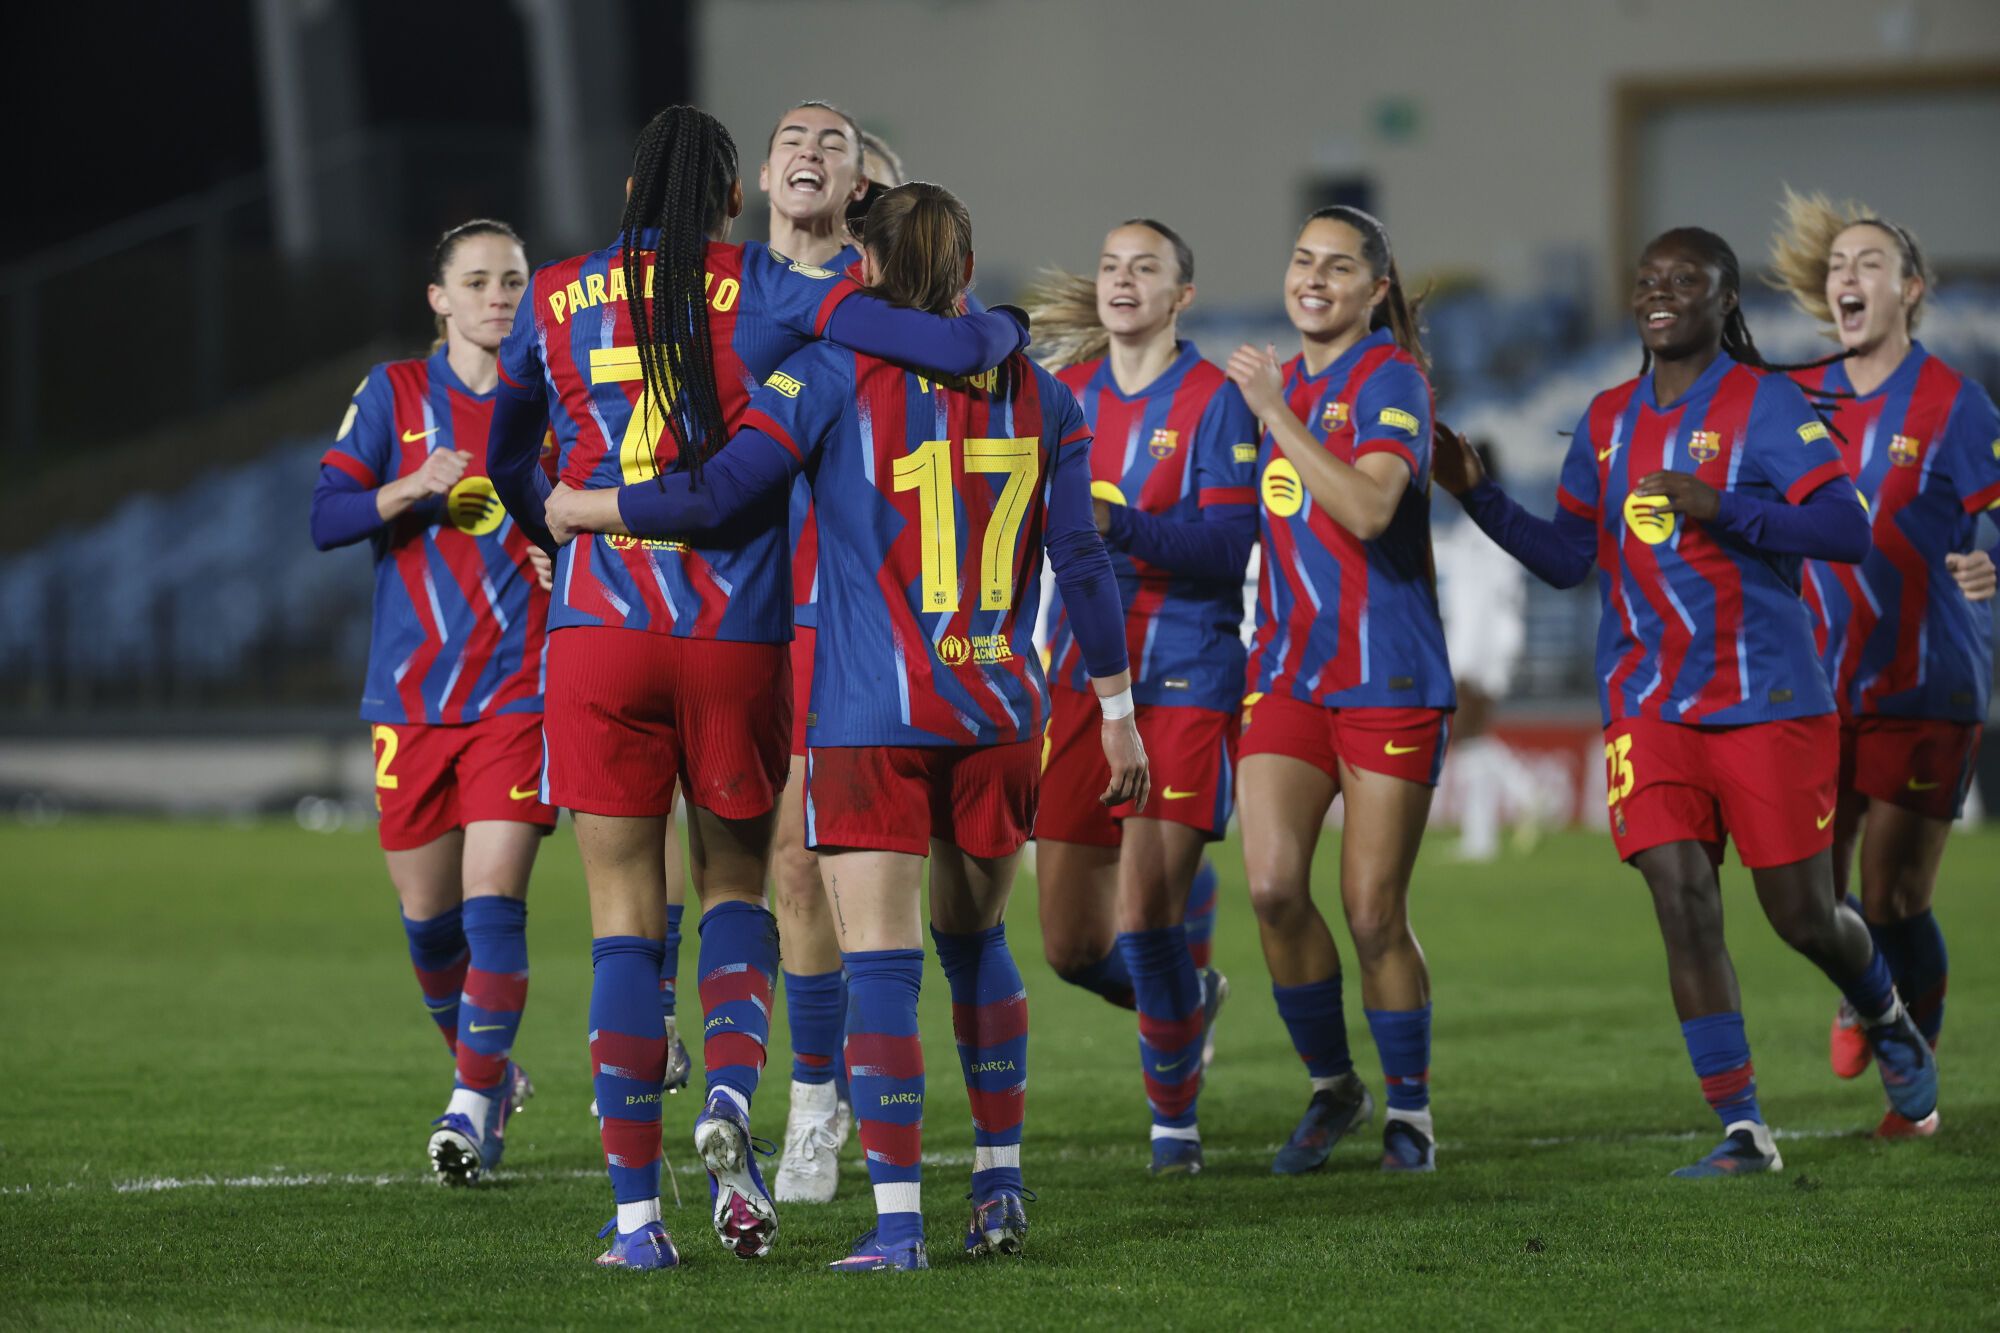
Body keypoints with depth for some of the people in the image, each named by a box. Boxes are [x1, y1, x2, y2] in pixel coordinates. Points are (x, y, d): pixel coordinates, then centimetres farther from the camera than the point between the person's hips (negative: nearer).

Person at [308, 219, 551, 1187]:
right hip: (411, 695, 2)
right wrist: (407, 491, -18)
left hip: (521, 690, -2)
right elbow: (326, 517, -1)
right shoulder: (395, 395, 5)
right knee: (427, 913, 6)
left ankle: (475, 1102, -9)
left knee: (493, 895, -14)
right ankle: (487, 1070, 27)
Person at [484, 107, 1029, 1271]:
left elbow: (508, 459, 21)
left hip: (600, 631, 1)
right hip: (738, 635, -1)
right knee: (735, 880, 18)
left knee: (625, 918, 4)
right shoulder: (763, 289, -1)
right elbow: (952, 344, -11)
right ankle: (732, 1096, -10)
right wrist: (1008, 329, 12)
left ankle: (638, 1209, 0)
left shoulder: (557, 298, 6)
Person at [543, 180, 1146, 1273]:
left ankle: (897, 1220, -11)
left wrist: (581, 508, 8)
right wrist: (1116, 711, 14)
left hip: (870, 719, -4)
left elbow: (713, 498, -8)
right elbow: (1081, 560, 7)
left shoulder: (832, 376, -5)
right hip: (999, 711, 4)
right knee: (974, 937, 20)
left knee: (879, 964, -6)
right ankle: (1000, 1183, 20)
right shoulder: (1035, 393, 7)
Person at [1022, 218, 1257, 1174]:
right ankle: (1188, 994, 34)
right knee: (1071, 943, 1)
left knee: (1147, 905, -17)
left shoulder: (1214, 402, -3)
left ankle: (1174, 1112, 4)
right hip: (1081, 672, 5)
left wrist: (1118, 523, -25)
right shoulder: (1066, 391, 11)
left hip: (1185, 674, -5)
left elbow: (1229, 548, -13)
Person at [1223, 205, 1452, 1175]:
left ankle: (1409, 1109, 16)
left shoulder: (1389, 380, -8)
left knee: (1373, 913, -2)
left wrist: (1276, 414, -24)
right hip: (1286, 672, 5)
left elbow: (1368, 509, -25)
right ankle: (1330, 1086, 9)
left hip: (1387, 677, -5)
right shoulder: (1279, 380, 13)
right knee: (1272, 887, -10)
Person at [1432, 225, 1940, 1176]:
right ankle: (1742, 1131, -3)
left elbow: (1847, 529, -16)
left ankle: (1887, 1023, 36)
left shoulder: (1763, 403, -7)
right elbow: (1568, 559, 16)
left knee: (1803, 917, 2)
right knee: (1682, 905, -8)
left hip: (1766, 698, -4)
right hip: (1651, 704, 4)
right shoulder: (1609, 420, 11)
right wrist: (1476, 494, 3)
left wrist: (1718, 506, -25)